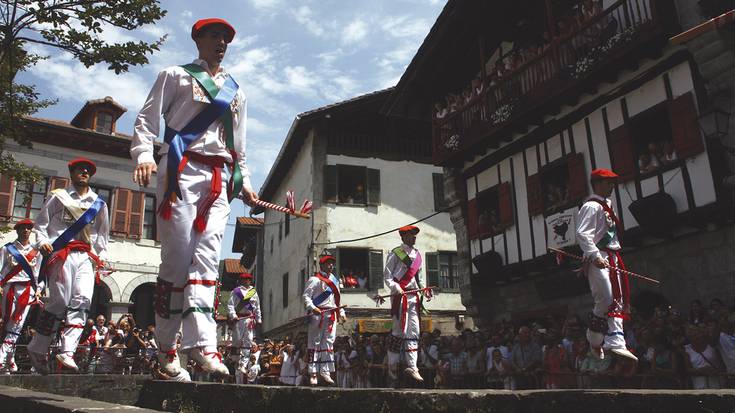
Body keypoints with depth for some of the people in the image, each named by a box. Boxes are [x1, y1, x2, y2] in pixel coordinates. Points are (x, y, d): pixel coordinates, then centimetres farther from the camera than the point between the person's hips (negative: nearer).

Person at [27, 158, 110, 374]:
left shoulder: (99, 204, 20)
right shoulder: (58, 196, 14)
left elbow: (103, 233, 21)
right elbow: (41, 222, 11)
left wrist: (102, 256, 10)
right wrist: (43, 241, -7)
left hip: (86, 256, 3)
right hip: (62, 254, -3)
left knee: (83, 300, -13)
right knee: (60, 301, -8)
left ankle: (67, 352, -17)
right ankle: (37, 348, 8)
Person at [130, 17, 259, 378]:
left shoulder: (236, 91, 27)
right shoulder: (176, 75, 15)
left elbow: (239, 142, 28)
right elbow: (147, 120, 6)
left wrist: (244, 181, 16)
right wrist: (144, 156, -12)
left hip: (220, 179, 4)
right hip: (181, 170, -4)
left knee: (206, 259, -9)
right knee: (177, 259, -8)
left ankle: (202, 344, -18)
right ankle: (165, 348, 0)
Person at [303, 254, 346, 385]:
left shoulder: (335, 280, 19)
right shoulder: (315, 279, -4)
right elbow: (306, 296, -10)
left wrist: (342, 313, 18)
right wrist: (312, 308, -24)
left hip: (332, 315, 7)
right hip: (318, 314, -7)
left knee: (328, 344, 6)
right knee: (315, 343, -4)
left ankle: (325, 372, 11)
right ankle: (313, 373, -2)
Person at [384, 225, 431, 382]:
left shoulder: (417, 254, 18)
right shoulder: (395, 253, -1)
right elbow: (387, 276, -5)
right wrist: (395, 287, -21)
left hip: (414, 297, 6)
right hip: (400, 296, -6)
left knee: (414, 332, 1)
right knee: (399, 330, -4)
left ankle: (412, 366, 1)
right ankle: (392, 365, 10)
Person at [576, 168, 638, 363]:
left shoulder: (607, 205, 23)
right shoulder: (591, 206, -8)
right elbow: (582, 234, -20)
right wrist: (595, 256, -28)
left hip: (612, 258, 10)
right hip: (598, 259, -10)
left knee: (617, 300, 4)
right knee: (606, 298, -17)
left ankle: (615, 342, 2)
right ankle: (595, 340, 1)